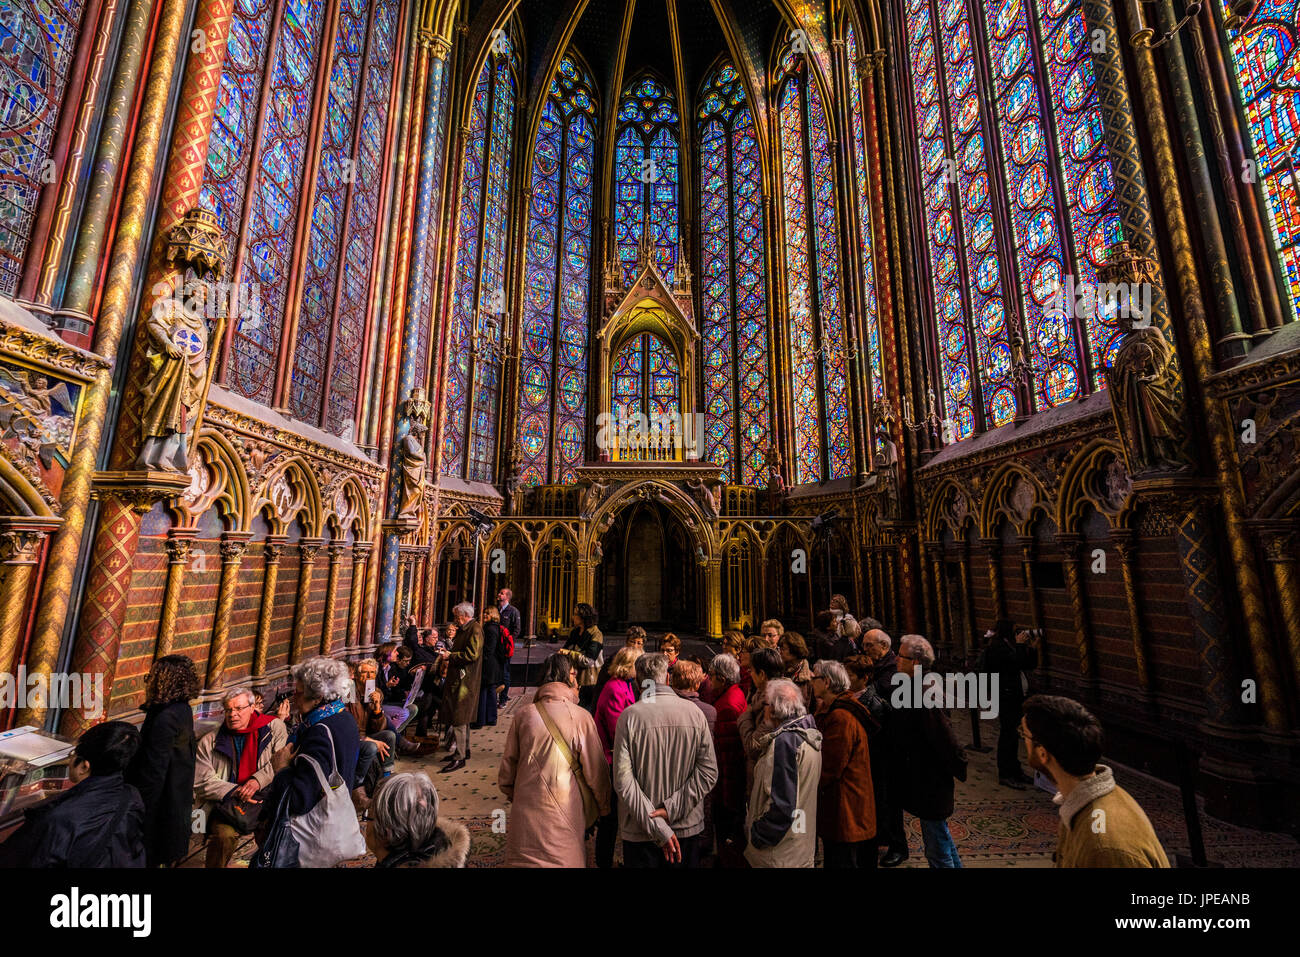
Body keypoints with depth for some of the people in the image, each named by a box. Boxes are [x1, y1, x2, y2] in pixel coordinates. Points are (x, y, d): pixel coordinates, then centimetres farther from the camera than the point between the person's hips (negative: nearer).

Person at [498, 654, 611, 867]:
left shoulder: (524, 716, -6)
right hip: (564, 815, -2)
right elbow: (596, 771, -7)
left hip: (526, 815, 2)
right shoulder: (581, 717, -14)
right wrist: (603, 808, 9)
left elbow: (507, 768, 4)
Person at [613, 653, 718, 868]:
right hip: (688, 827, 2)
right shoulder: (695, 712, -9)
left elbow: (623, 780, -19)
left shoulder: (629, 716, -16)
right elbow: (709, 772, -11)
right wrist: (672, 808, -11)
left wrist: (656, 826, -16)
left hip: (640, 833, -2)